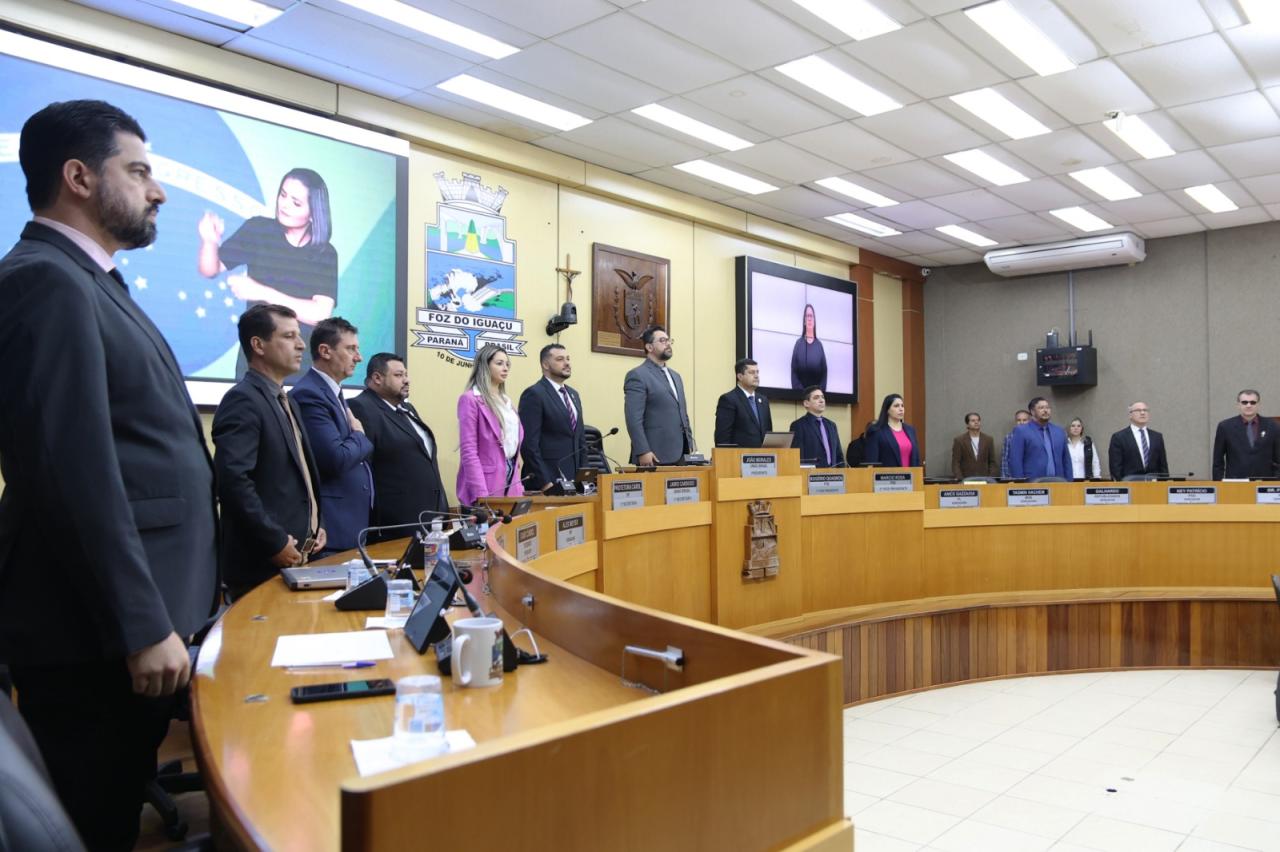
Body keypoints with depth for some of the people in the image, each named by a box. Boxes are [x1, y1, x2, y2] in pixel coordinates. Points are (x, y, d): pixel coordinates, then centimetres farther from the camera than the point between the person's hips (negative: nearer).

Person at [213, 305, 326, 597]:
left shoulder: (287, 401, 16)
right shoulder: (242, 400, -14)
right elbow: (233, 480, -25)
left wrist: (314, 525, 12)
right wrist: (275, 543, -21)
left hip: (298, 554, 9)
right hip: (262, 563, -9)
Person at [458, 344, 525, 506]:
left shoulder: (506, 400, 16)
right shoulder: (470, 399, -8)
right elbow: (468, 451, -14)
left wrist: (517, 484, 11)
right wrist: (481, 494, -21)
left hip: (510, 484, 7)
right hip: (485, 485, -7)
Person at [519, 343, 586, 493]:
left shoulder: (573, 394, 16)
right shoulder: (533, 394, -9)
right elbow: (529, 444, -15)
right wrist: (545, 482, -17)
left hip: (573, 482, 7)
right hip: (545, 483, -7)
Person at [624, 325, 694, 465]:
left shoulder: (675, 376, 21)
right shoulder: (637, 375, -5)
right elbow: (633, 418, -13)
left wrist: (689, 447, 15)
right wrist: (643, 452, -20)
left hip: (679, 455, 7)